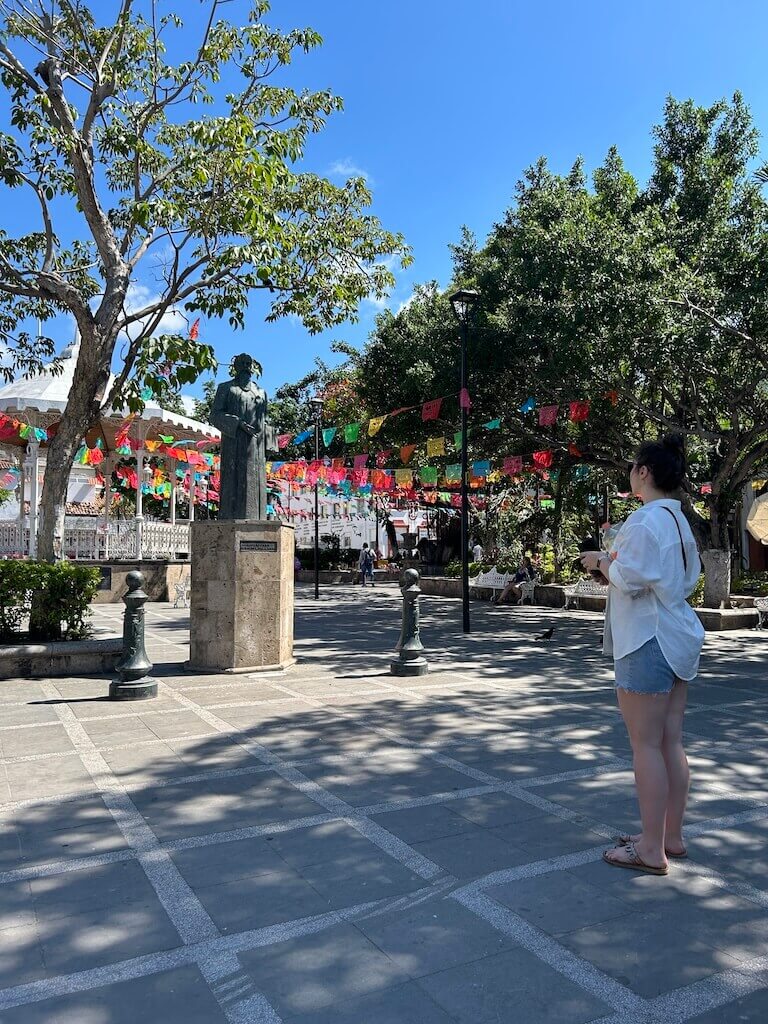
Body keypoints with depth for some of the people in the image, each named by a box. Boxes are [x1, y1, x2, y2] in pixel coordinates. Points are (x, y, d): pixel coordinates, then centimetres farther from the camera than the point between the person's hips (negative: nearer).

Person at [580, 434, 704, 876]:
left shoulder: (646, 520, -16)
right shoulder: (680, 520, 14)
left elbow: (628, 579, -21)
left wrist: (601, 561, -2)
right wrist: (616, 563, 15)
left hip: (648, 641, -10)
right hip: (678, 637, 10)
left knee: (646, 744, -2)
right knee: (672, 741, 14)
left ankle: (652, 850, 6)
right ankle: (672, 836, 24)